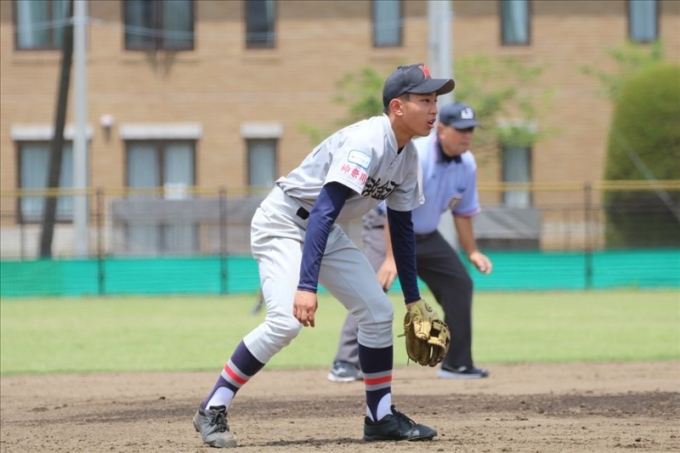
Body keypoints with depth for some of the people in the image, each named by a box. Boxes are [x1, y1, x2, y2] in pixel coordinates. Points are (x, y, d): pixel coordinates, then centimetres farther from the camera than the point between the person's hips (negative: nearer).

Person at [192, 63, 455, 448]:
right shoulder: (367, 142, -28)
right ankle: (213, 411, -15)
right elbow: (323, 212, -36)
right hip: (283, 223, -9)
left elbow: (402, 227, 12)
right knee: (286, 321, -25)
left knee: (379, 312, 5)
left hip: (327, 233, 9)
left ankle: (381, 417, 18)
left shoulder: (407, 156, 1)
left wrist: (413, 299, 12)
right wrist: (307, 286, -44)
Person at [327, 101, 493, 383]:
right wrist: (391, 257, -38)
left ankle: (457, 364, 16)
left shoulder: (467, 165, -7)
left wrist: (472, 252, 7)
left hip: (427, 236, 7)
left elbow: (463, 211, 8)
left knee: (460, 285, 4)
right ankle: (346, 364, -26)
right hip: (387, 227, -7)